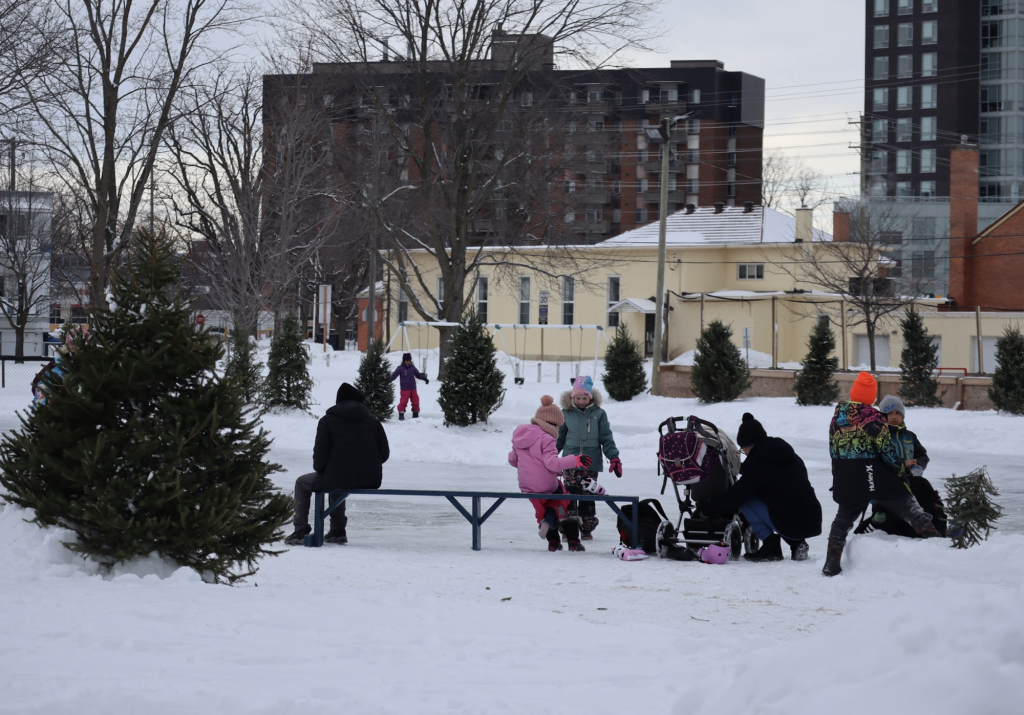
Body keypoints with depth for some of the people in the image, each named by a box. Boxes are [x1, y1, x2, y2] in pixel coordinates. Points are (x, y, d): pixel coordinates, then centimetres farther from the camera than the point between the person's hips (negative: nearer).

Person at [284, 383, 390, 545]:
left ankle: (301, 531, 18)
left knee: (302, 483, 24)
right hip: (370, 481, 5)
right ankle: (338, 531, 40)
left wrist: (319, 469, 15)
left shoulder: (328, 421, -3)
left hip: (339, 479, -5)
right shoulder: (373, 421, 7)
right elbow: (384, 453, 6)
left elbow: (320, 454, -6)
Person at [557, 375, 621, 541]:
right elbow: (559, 438, 13)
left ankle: (586, 529, 13)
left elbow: (606, 438, 4)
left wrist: (614, 457, -4)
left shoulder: (599, 414, 2)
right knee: (570, 495, -5)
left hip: (591, 463, 0)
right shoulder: (566, 413, 4)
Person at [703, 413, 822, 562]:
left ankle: (770, 546, 1)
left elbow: (735, 497, -5)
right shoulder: (791, 456, 15)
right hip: (814, 523, 8)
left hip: (791, 526, -8)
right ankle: (796, 544, 15)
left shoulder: (757, 465, -9)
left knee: (746, 500, 1)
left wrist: (708, 506, 12)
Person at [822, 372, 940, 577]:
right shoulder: (873, 417, -14)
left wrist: (840, 479, 23)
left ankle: (832, 564, 15)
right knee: (911, 510, 2)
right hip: (878, 481, -5)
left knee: (843, 520, 19)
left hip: (847, 484, 5)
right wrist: (900, 470, 3)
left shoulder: (837, 417, 5)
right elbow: (887, 451, -13)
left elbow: (833, 450, 14)